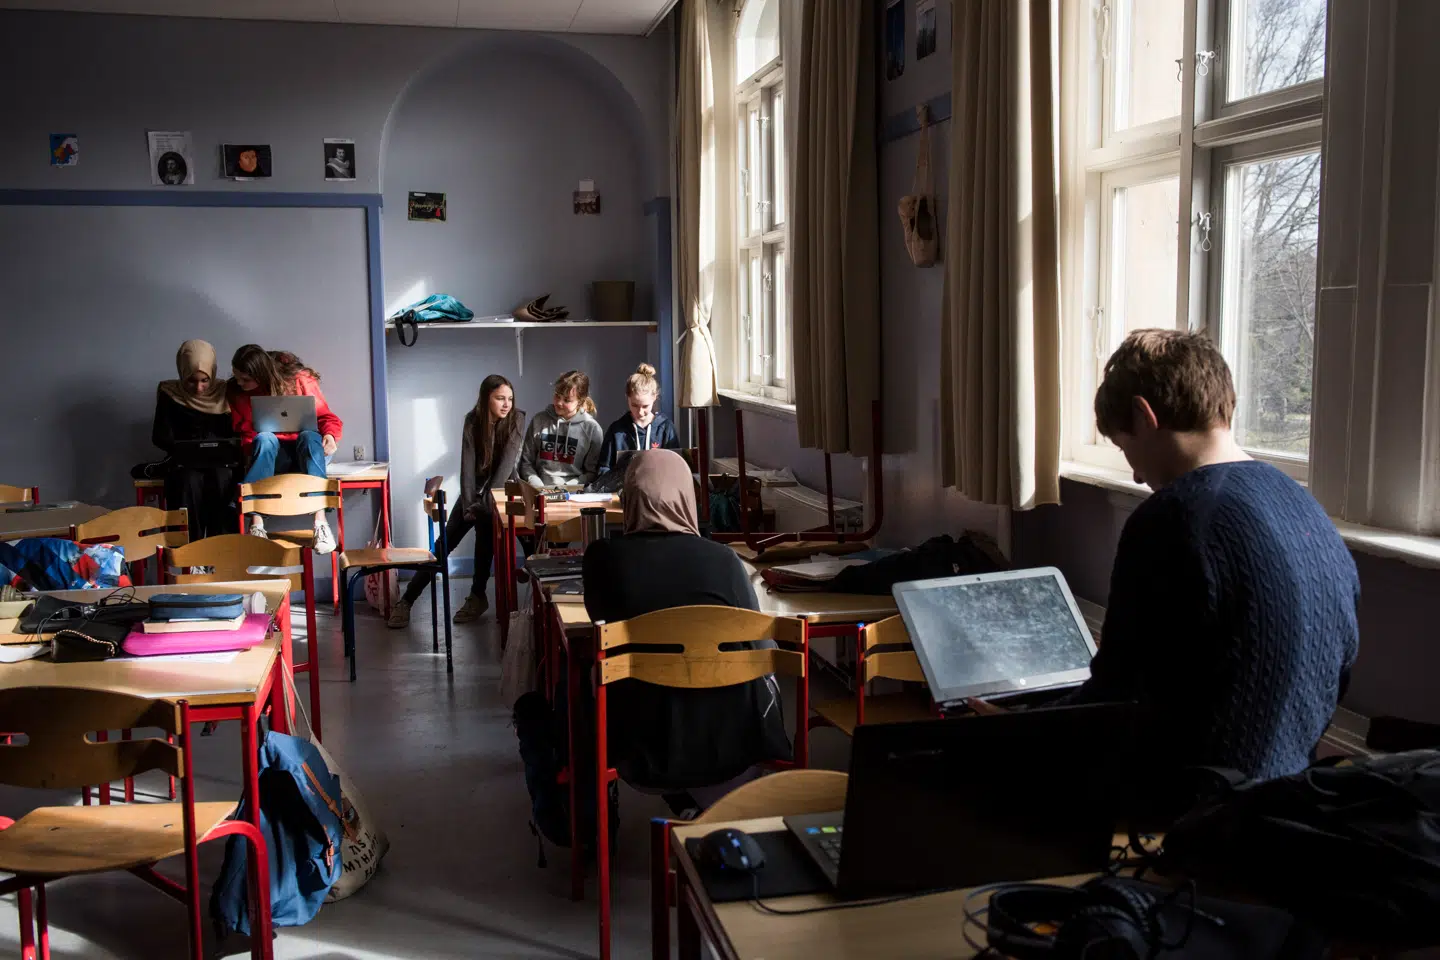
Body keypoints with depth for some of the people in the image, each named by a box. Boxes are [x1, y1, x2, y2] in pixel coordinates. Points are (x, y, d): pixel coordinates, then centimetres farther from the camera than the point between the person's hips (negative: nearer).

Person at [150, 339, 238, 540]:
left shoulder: (225, 392, 4)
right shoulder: (170, 394, 4)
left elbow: (236, 433, 5)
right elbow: (159, 436, 1)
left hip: (220, 461, 0)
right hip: (185, 463, 0)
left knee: (221, 478, -35)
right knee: (189, 481, -35)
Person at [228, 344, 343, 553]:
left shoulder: (299, 379, -9)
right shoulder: (237, 392, -1)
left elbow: (327, 418, -5)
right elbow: (244, 434, 2)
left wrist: (330, 435, -27)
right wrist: (250, 447, -20)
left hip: (308, 451, -1)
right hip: (270, 457, 2)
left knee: (309, 436, -35)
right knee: (264, 439, -32)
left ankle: (320, 522, -47)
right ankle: (256, 523, -41)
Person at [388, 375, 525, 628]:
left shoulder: (516, 420, -16)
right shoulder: (473, 421, -9)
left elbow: (507, 463, -23)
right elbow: (467, 463, -14)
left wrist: (486, 503, -27)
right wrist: (469, 505, -23)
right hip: (474, 491, 3)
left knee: (484, 523, -29)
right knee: (444, 543, -6)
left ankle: (477, 597, -16)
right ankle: (407, 600, -3)